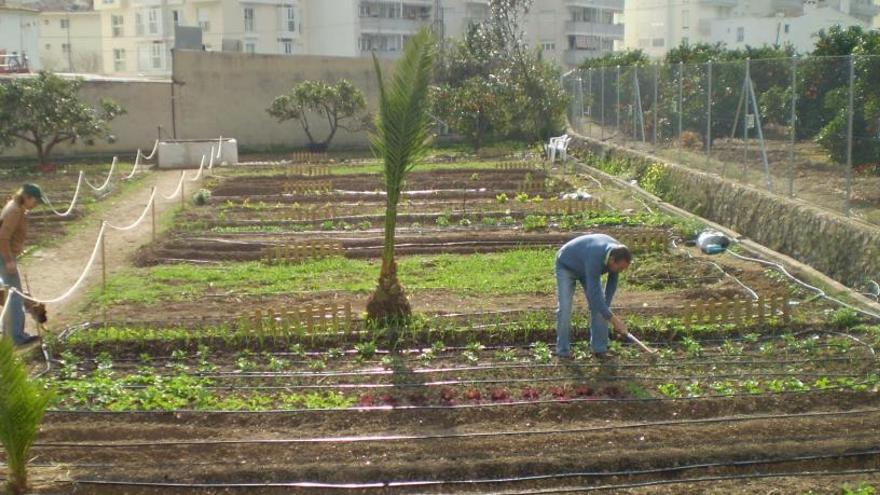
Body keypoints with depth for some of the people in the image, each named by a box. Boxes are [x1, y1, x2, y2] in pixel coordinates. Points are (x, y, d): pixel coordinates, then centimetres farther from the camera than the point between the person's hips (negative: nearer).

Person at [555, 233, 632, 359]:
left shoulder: (618, 254, -23)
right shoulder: (595, 258, -44)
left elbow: (612, 282, -6)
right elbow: (593, 293, -44)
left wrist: (606, 306, -10)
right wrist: (614, 320, -41)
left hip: (585, 268, 6)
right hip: (566, 265, -6)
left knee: (599, 306, -7)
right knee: (564, 308, -15)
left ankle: (599, 348, 0)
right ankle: (563, 350, -4)